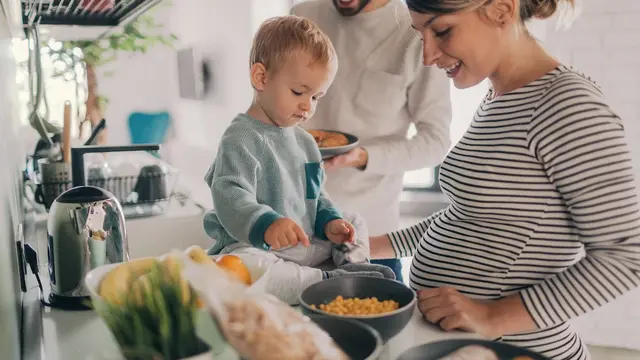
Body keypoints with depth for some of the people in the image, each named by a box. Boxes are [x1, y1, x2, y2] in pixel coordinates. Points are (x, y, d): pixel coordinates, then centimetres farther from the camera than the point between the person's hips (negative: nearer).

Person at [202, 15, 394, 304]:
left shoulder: (304, 141, 14)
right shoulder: (241, 139, -14)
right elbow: (230, 196, -29)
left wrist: (329, 221, 1)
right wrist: (266, 224, -47)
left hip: (308, 245, 8)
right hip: (257, 248, -8)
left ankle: (355, 269, -7)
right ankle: (326, 280, -29)